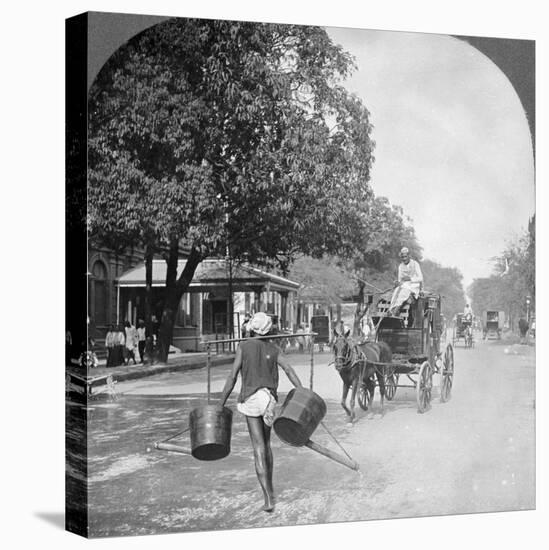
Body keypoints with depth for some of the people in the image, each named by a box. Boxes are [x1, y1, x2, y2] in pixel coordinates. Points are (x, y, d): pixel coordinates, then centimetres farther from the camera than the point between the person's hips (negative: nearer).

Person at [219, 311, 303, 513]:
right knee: (266, 445, 20)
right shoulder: (273, 348, 9)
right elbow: (288, 370, -4)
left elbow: (232, 377, -3)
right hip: (269, 397, 4)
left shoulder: (244, 347, 0)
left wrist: (221, 404, 1)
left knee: (259, 448, -6)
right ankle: (270, 489, 30)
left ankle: (268, 498, -13)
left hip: (250, 398, -3)